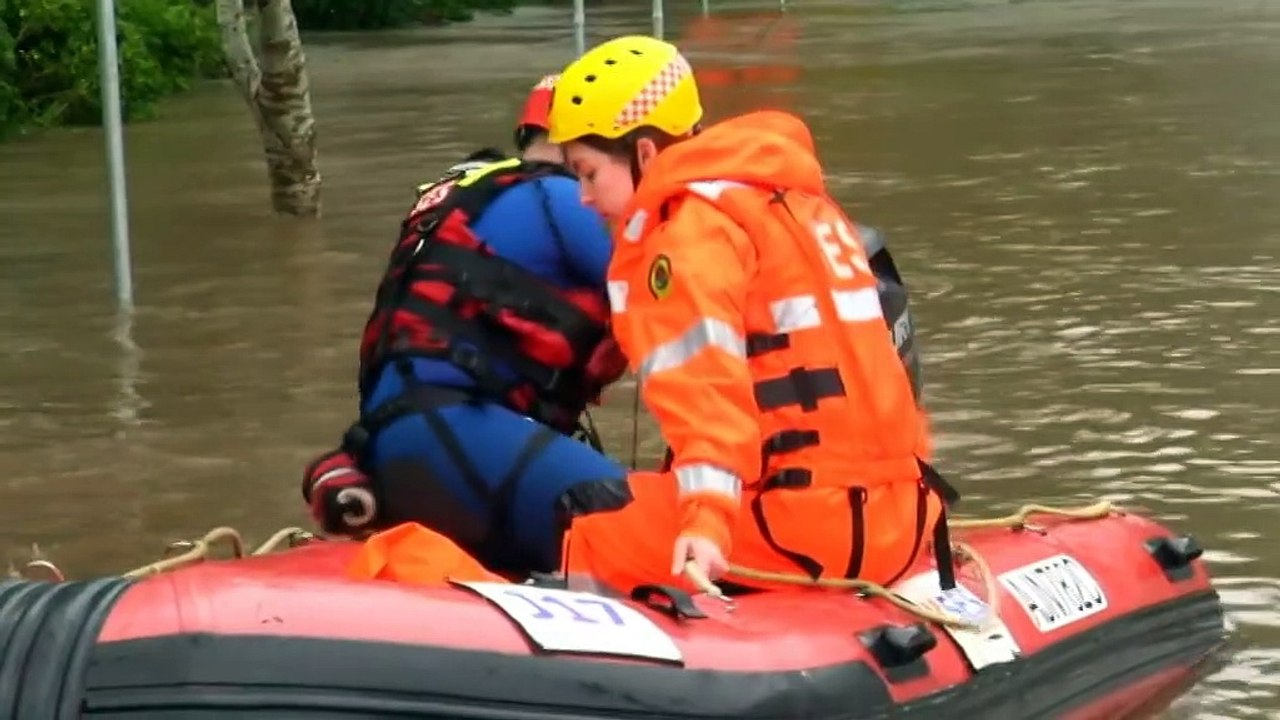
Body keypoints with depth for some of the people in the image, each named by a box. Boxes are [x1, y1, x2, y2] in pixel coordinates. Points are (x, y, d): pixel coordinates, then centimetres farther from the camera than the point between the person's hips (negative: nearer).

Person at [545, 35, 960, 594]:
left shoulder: (692, 230, -8)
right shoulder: (788, 200, 20)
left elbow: (706, 384, -24)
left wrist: (707, 519, -35)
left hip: (810, 522, -10)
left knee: (585, 545, -2)